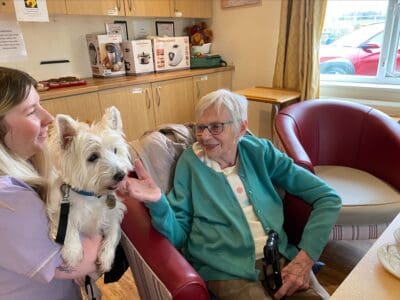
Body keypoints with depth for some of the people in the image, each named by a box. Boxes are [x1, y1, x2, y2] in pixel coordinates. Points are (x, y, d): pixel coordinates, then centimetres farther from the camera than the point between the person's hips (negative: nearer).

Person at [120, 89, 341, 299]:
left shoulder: (259, 152, 2)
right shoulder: (190, 162, -1)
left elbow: (328, 198, 1)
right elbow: (178, 236, -2)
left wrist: (306, 256, -10)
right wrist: (157, 203, -22)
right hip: (228, 272, -2)